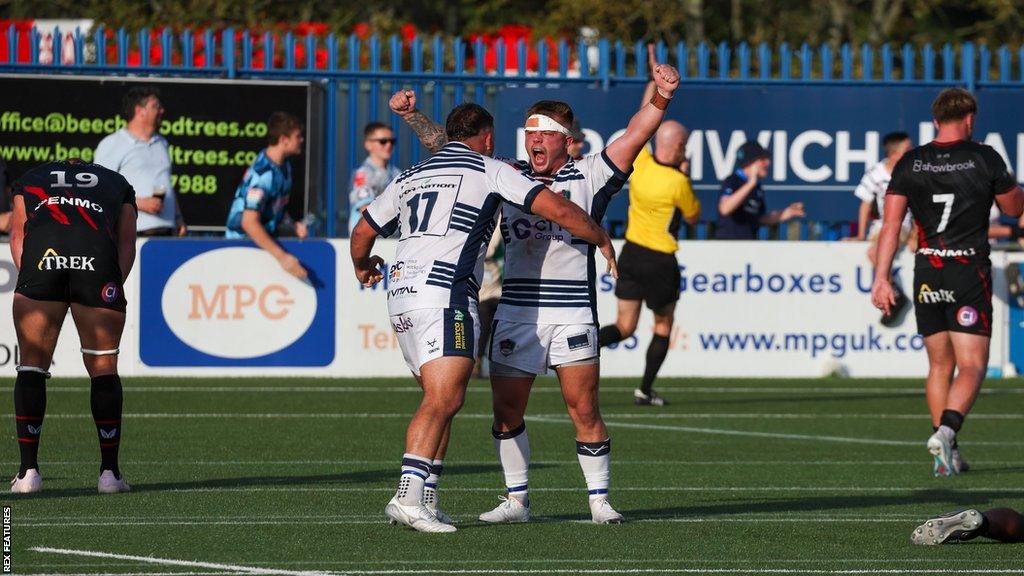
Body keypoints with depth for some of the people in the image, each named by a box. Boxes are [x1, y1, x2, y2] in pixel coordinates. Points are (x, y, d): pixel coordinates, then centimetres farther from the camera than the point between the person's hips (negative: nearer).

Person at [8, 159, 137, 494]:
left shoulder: (30, 180, 34)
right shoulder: (118, 184, 35)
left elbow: (17, 234, 17)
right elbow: (127, 243, 20)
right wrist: (114, 289, 11)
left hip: (41, 253, 0)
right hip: (98, 258, 0)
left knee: (32, 365, 10)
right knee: (103, 368, 11)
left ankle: (28, 471, 8)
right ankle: (109, 472, 10)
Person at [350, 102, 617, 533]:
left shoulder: (411, 177, 23)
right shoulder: (490, 171, 6)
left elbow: (363, 231, 30)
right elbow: (558, 210, 1)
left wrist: (362, 266, 52)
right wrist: (602, 240, 18)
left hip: (402, 292, 7)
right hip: (445, 294, -7)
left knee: (440, 401, 13)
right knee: (443, 400, -15)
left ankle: (426, 502, 7)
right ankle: (408, 496, -29)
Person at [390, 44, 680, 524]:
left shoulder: (588, 177, 3)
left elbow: (634, 137, -7)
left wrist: (658, 99, -23)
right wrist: (412, 116, 5)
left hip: (572, 315, -4)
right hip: (515, 313, 4)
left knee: (584, 408, -5)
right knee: (506, 408, 3)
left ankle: (599, 500, 5)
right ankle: (516, 500, 13)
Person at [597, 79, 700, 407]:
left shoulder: (640, 163, -5)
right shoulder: (677, 183, -20)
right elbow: (693, 217, -2)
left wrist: (655, 81, 16)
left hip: (631, 255, 5)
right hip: (660, 262, -5)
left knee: (624, 328, 9)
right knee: (663, 326, 14)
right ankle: (645, 390, 12)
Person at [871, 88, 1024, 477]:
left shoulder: (910, 164, 2)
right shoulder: (984, 158, -6)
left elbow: (891, 224, -2)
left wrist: (881, 278, -2)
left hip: (927, 276, 4)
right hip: (970, 272, -4)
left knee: (939, 366, 15)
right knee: (972, 367, -4)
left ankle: (945, 457, 14)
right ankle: (946, 431, -29)